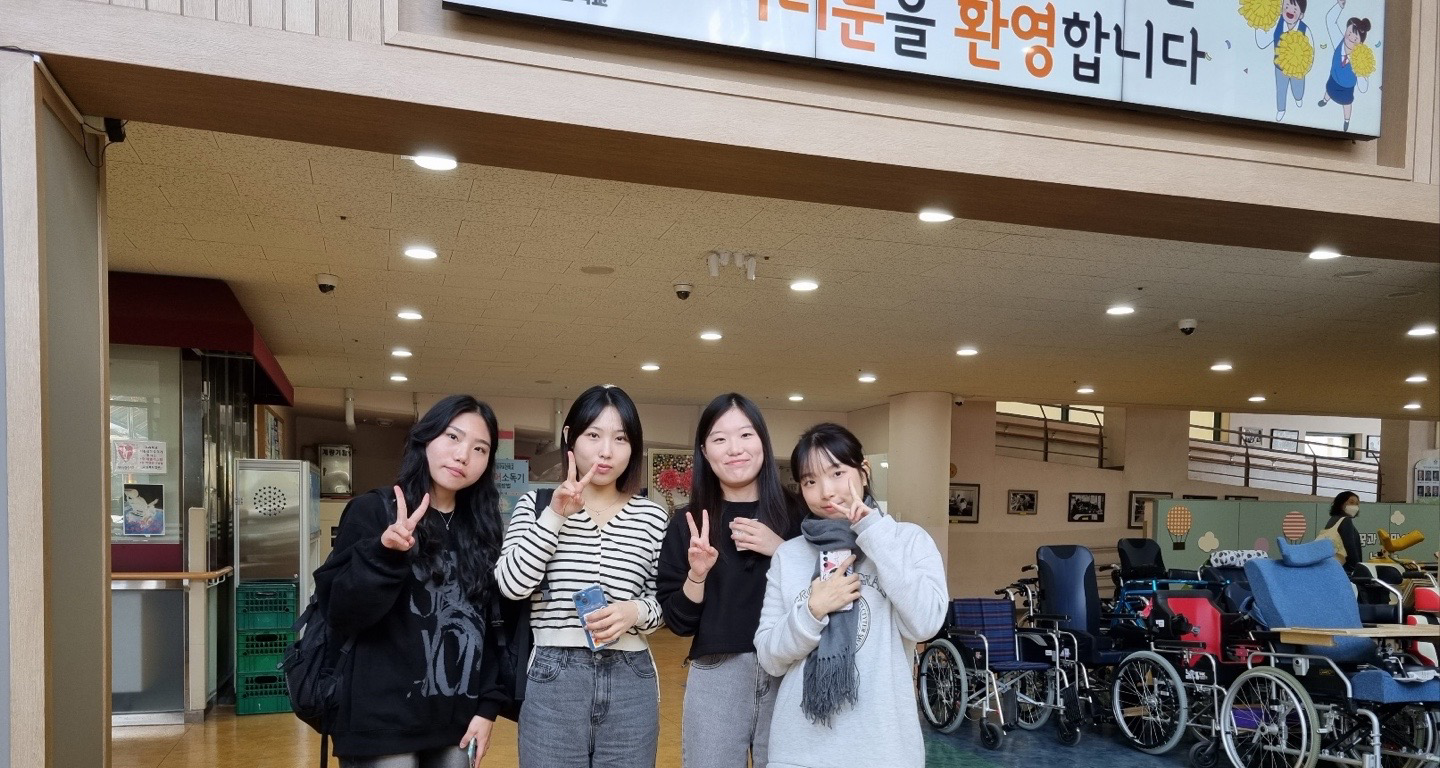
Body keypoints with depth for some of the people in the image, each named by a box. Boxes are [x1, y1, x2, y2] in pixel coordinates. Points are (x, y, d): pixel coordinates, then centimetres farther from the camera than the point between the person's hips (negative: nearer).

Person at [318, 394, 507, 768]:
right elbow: (341, 617, -10)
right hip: (385, 726, -4)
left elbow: (492, 626, 10)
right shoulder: (373, 510, -5)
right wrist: (385, 555, -24)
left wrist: (488, 706, 3)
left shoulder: (481, 528, 8)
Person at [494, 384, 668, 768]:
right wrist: (555, 516, -18)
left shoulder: (652, 516, 3)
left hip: (631, 682, 2)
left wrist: (636, 611, -14)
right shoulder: (537, 504, 1)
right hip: (553, 680, -1)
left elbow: (663, 603, 6)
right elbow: (511, 584, -12)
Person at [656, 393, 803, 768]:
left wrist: (781, 551, -15)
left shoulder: (796, 515, -1)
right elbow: (678, 622, 1)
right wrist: (697, 574, -16)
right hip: (716, 679, 0)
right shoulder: (688, 523, 1)